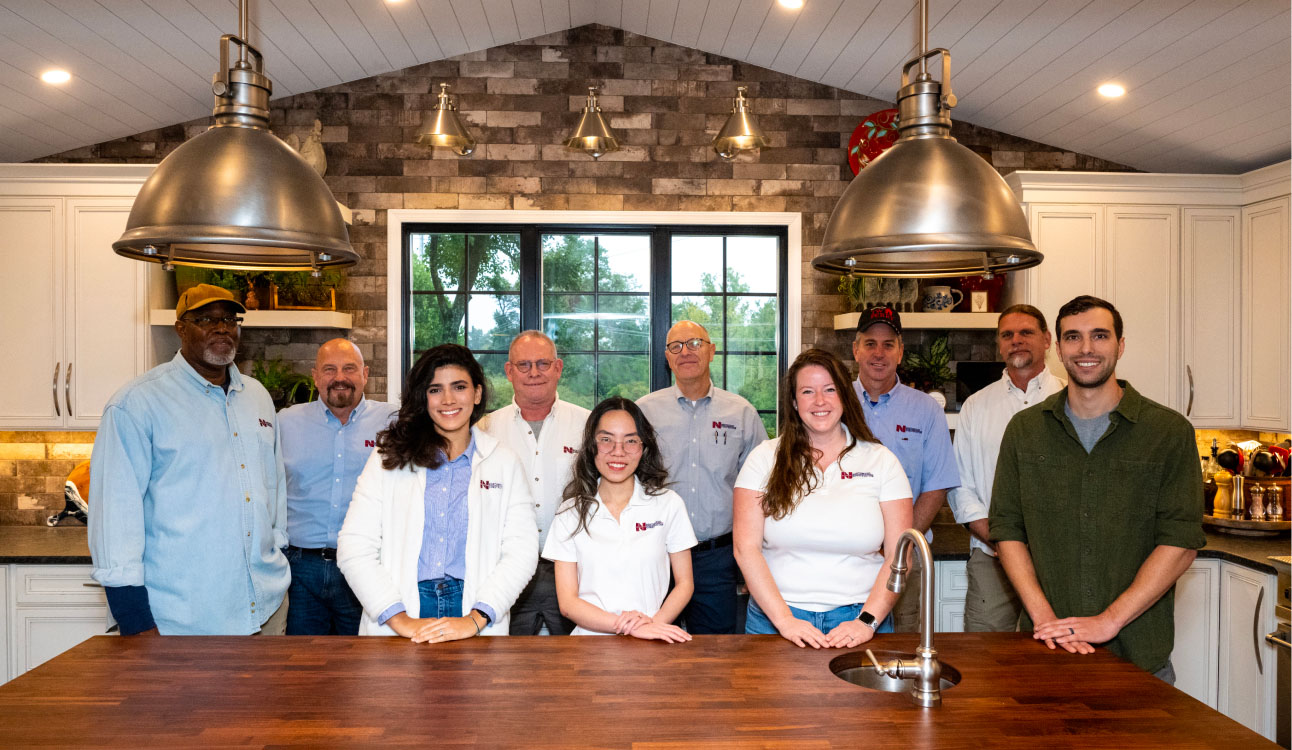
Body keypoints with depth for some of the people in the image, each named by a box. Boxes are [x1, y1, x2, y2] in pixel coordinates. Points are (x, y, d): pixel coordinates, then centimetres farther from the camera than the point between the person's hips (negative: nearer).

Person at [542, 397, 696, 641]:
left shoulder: (669, 504, 6)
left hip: (652, 647, 0)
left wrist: (652, 625, -10)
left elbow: (684, 584, 9)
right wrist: (626, 627, -12)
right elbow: (567, 602, 2)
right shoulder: (571, 512, 5)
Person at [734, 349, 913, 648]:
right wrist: (785, 620, -12)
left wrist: (867, 621, -11)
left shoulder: (881, 461, 4)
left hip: (857, 620, 1)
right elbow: (746, 548, -5)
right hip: (774, 618, 0)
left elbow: (898, 555, 0)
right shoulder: (765, 458, 1)